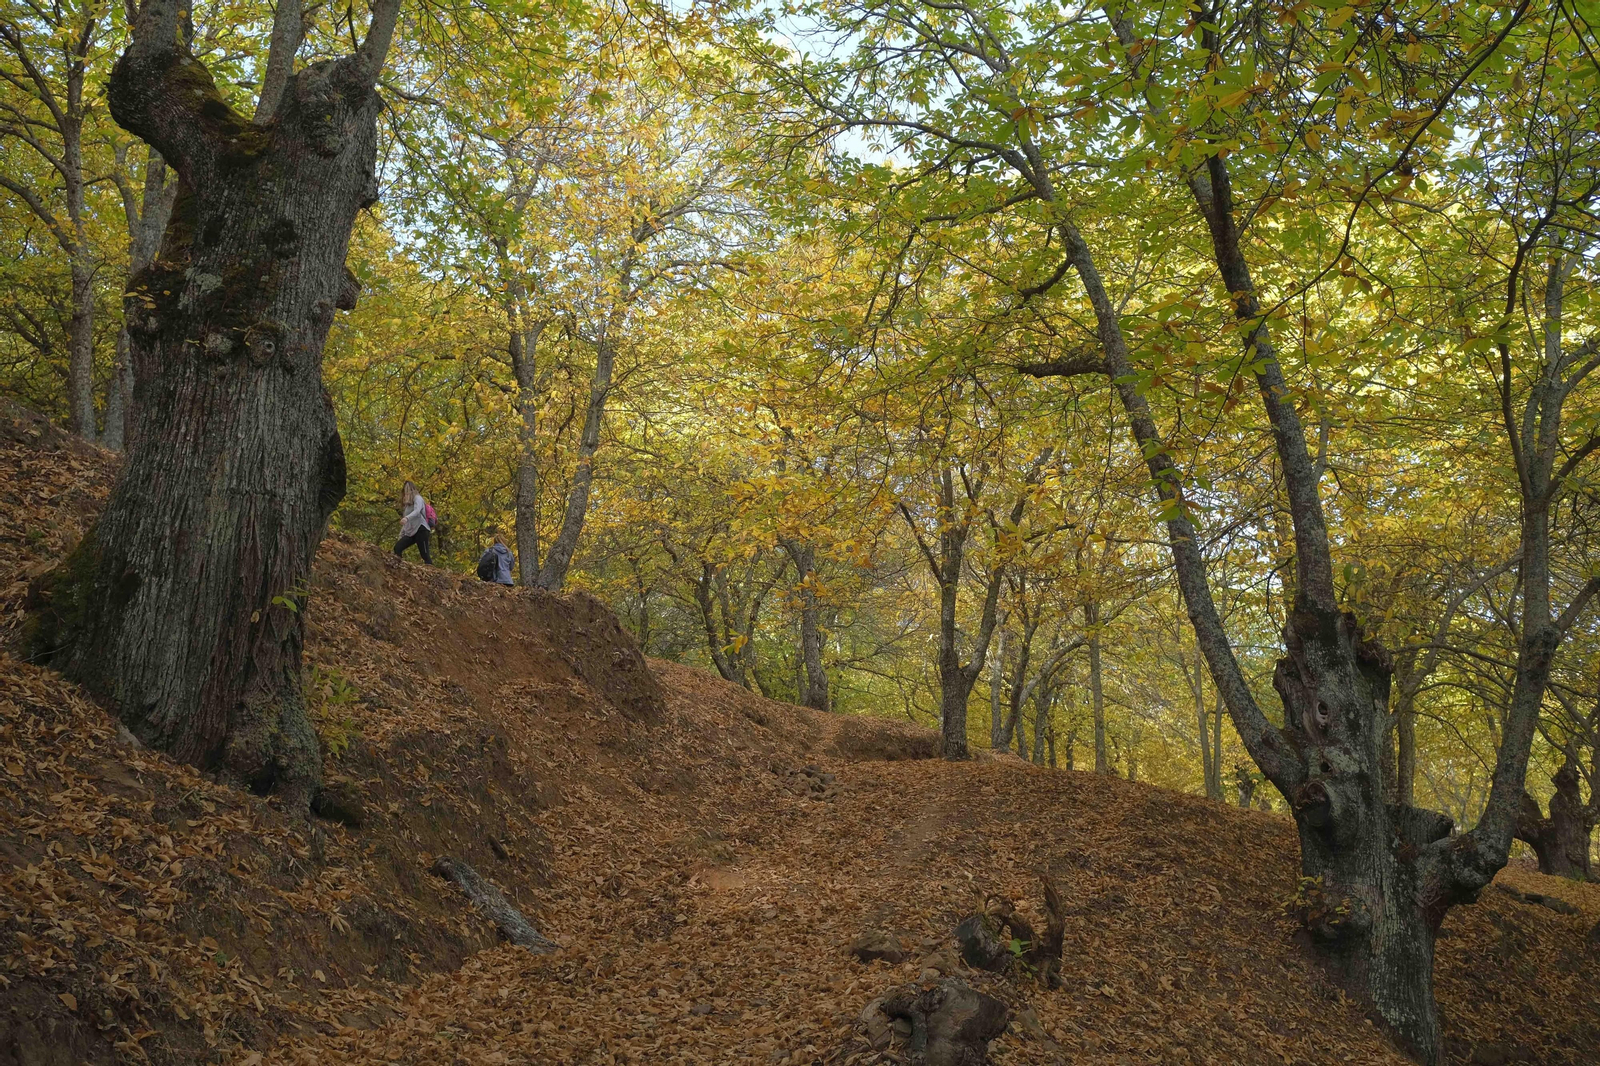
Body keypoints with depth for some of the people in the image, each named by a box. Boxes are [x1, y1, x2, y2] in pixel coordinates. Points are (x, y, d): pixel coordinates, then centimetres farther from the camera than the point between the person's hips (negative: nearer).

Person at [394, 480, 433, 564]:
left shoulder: (417, 498, 1)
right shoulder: (407, 504, 26)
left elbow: (417, 511, -20)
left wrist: (407, 518, -37)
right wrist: (401, 536, 19)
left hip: (420, 529, -8)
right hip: (410, 532, 8)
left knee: (425, 554, -14)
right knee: (397, 548, -12)